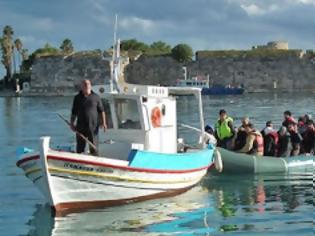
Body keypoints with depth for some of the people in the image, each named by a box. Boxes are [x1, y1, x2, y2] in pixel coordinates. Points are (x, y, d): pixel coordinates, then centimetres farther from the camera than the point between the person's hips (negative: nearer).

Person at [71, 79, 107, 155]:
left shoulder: (96, 97, 3)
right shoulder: (77, 98, 7)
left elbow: (101, 110, 3)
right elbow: (74, 112, 11)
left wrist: (104, 122, -6)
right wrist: (72, 124, 5)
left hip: (93, 126, -1)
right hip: (81, 127, 1)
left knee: (94, 147, 0)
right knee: (79, 148, 7)